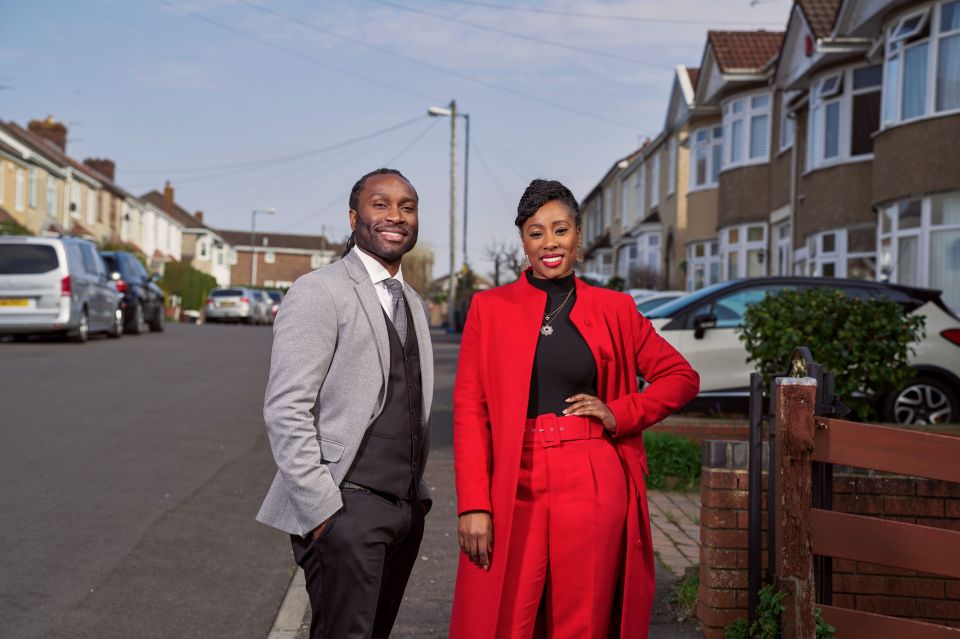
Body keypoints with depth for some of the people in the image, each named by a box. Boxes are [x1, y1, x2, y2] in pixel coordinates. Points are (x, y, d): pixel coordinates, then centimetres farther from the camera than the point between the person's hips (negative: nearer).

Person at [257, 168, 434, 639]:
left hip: (406, 508, 8)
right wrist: (322, 508, -18)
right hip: (346, 509, -7)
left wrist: (417, 494, 14)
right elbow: (286, 411, -15)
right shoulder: (319, 292, -9)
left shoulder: (413, 303, 16)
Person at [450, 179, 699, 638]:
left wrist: (621, 413, -1)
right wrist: (473, 505, -8)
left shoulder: (613, 309, 8)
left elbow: (681, 377, 15)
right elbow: (469, 409, 0)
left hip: (593, 486, 1)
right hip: (513, 487, -1)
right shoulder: (489, 308, 5)